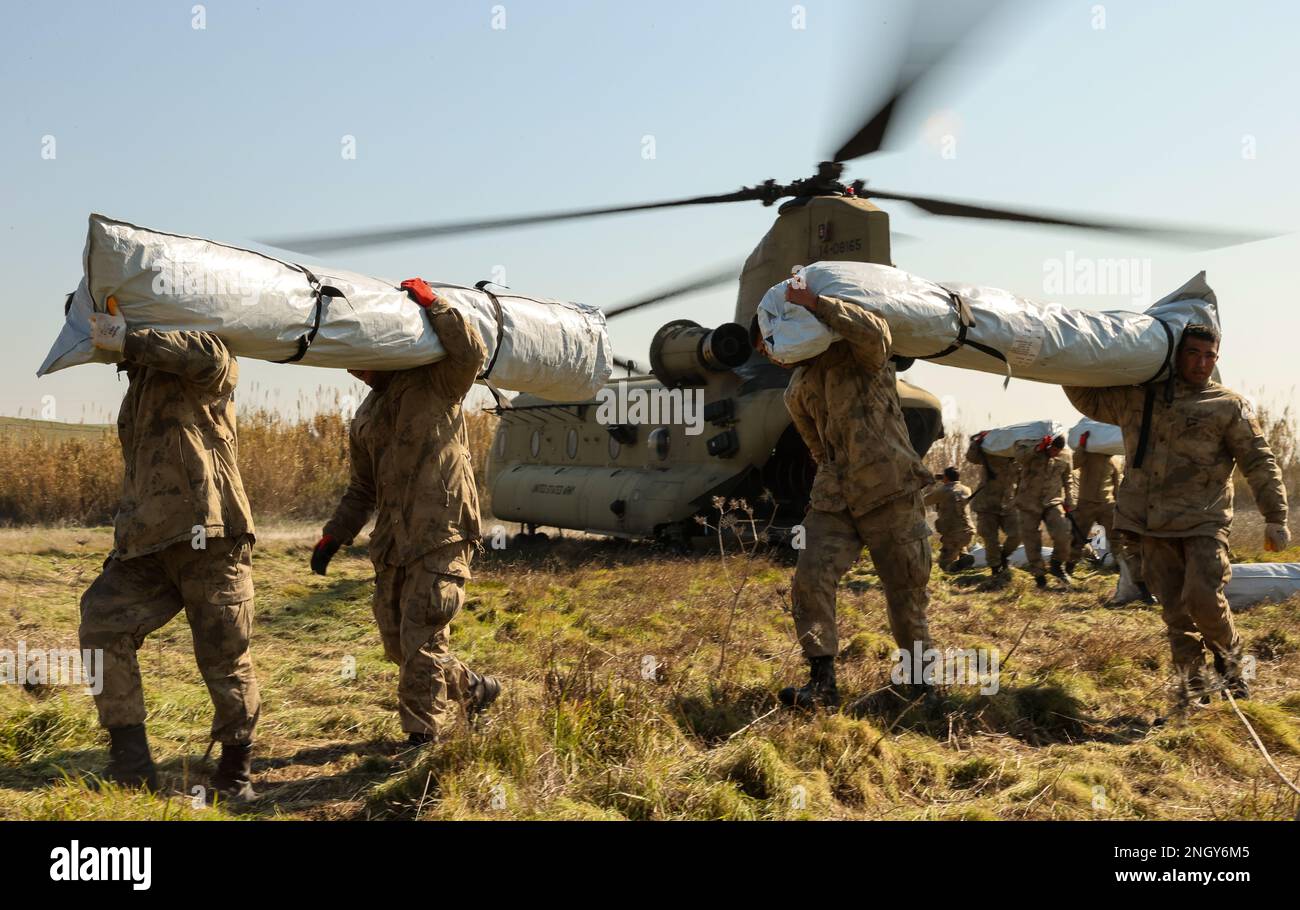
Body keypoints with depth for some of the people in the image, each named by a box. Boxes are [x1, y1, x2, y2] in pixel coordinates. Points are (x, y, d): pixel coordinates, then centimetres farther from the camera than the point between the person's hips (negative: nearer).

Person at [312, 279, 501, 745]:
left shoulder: (436, 384, 1)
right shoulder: (365, 419, 20)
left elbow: (470, 352, -20)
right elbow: (362, 489, 24)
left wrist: (431, 302, -15)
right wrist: (333, 535, 13)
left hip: (442, 536, -7)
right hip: (392, 544, 8)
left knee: (421, 640, -9)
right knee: (398, 642, 11)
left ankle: (423, 738, 1)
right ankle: (474, 689, 30)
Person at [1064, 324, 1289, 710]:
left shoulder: (1229, 406, 3)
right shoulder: (1136, 398, 12)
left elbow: (1260, 464, 1)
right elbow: (1088, 398, 26)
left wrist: (1276, 518, -5)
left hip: (1203, 522, -3)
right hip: (1153, 525, 3)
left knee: (1203, 598, -15)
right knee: (1174, 609, 5)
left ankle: (1230, 661, 14)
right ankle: (1193, 683, 16)